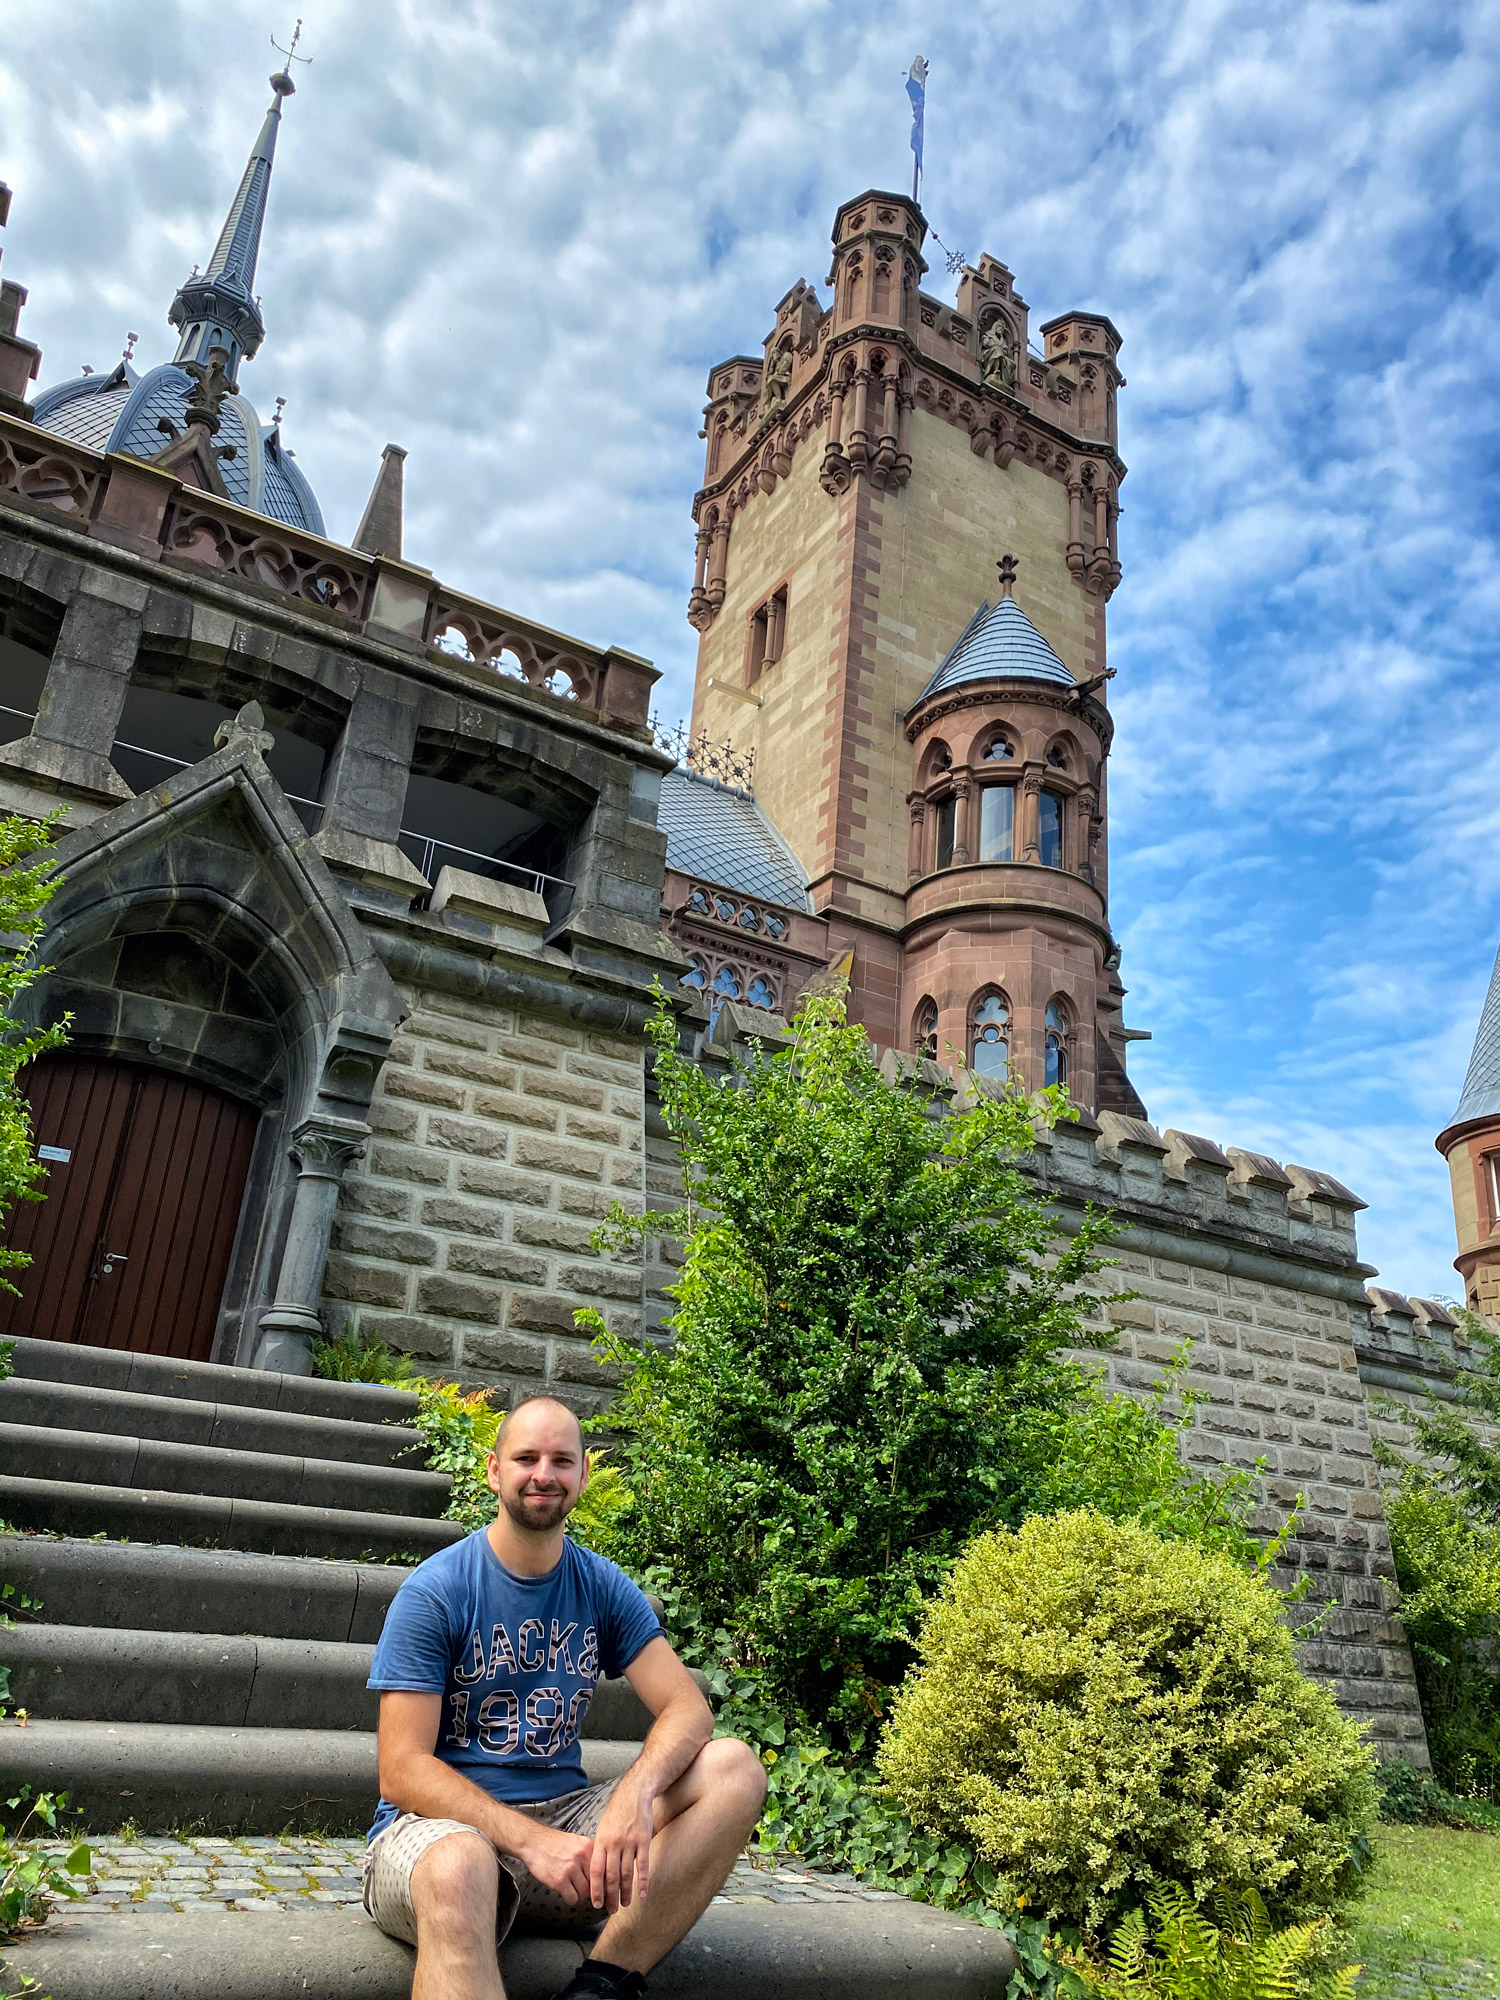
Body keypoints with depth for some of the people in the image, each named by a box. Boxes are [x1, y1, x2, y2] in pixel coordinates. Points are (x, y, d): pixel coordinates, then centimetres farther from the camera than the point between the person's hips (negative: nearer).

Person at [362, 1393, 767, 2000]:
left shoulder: (604, 1587, 5)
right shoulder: (435, 1590, -9)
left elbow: (687, 1708, -3)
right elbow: (402, 1772, -14)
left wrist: (636, 1792, -26)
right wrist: (532, 1840, -27)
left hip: (565, 1813, 5)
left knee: (734, 1768, -17)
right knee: (458, 1866, -43)